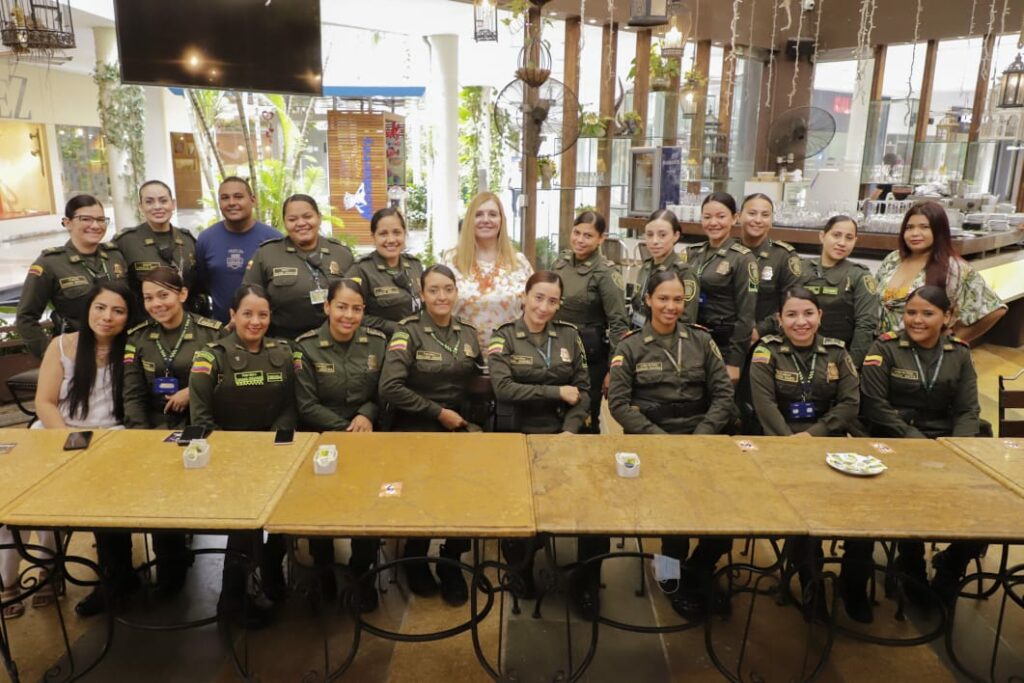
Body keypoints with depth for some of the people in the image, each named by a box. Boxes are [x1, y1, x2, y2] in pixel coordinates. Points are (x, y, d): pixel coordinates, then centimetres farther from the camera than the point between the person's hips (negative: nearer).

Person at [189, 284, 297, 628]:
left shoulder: (282, 353, 8)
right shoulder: (211, 356, -2)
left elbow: (289, 407, 5)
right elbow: (201, 417, -7)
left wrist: (272, 443, -11)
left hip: (272, 449, 3)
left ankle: (272, 565, 11)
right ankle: (232, 596, -2)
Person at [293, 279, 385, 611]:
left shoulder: (377, 342, 3)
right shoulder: (306, 346, -4)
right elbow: (306, 406, -8)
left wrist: (366, 415, -15)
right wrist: (346, 430, -15)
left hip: (367, 436, 1)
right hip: (321, 439, -1)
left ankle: (361, 572, 6)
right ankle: (324, 570, 11)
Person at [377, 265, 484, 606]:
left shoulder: (468, 333, 9)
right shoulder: (408, 331, -7)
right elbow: (389, 388, -18)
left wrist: (467, 418, 2)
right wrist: (438, 412, -15)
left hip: (458, 427, 4)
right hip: (416, 430, -3)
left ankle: (451, 563, 8)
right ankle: (416, 560, 13)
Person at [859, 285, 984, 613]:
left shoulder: (959, 353, 10)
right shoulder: (885, 348, -1)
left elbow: (968, 411, 6)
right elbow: (874, 405, -8)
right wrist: (917, 439, -17)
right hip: (895, 444, -4)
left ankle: (950, 565, 10)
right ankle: (912, 567, 1)